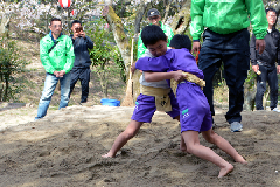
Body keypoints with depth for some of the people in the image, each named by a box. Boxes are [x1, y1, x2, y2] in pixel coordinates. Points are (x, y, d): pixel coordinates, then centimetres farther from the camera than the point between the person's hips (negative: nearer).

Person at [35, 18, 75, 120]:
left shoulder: (67, 39, 0)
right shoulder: (45, 40, 1)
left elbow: (71, 56, -3)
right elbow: (44, 58, -4)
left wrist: (64, 70, -13)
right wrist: (53, 71, -13)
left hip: (65, 72, 1)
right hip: (52, 72, -1)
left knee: (65, 96, 5)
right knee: (46, 95, -10)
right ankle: (38, 119, -8)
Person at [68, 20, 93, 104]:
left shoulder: (86, 37, 13)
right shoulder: (70, 37, 10)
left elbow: (91, 46, -5)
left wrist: (85, 38, -23)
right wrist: (73, 39, -24)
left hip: (85, 66, 2)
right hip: (74, 67, -2)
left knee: (85, 87, 5)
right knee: (69, 86, -10)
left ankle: (84, 103, 17)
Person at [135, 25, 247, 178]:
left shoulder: (168, 57, 1)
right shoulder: (185, 52, 24)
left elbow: (141, 66, 1)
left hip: (190, 103, -9)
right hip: (203, 101, 9)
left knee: (192, 146, -16)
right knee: (210, 136, 29)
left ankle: (225, 165, -29)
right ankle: (238, 158, 25)